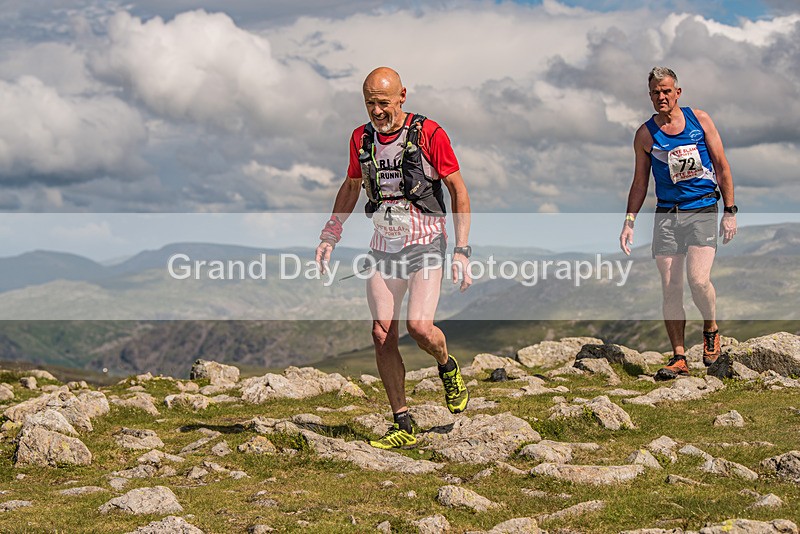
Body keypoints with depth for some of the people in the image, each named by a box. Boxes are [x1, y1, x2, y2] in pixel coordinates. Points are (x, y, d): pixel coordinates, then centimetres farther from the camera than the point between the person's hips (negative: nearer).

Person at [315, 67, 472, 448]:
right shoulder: (361, 138, 4)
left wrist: (461, 251, -10)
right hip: (384, 248, 5)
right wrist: (330, 235, 13)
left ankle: (448, 367, 16)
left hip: (425, 245, -5)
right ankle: (403, 427, 7)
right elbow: (351, 186, 22)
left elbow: (458, 190, -5)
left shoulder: (429, 134, -10)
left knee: (419, 326, -20)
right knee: (382, 335, -2)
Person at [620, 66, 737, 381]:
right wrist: (629, 221, 3)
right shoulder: (645, 134, 5)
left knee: (698, 279, -18)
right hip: (666, 215, 2)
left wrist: (730, 211, 0)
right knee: (670, 288, -2)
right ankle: (679, 357, 6)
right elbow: (640, 181, 12)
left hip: (703, 210, -2)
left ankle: (711, 328, 11)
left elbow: (721, 166, 6)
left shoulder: (700, 119, 3)